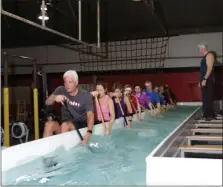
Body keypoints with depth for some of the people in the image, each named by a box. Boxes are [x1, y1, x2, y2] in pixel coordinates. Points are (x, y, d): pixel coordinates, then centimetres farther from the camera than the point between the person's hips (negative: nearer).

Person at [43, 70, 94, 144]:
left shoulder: (86, 95, -10)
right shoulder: (61, 90, 0)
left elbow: (90, 115, -20)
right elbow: (47, 102, -7)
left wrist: (89, 132, -37)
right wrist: (54, 98, -31)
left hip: (80, 126, -3)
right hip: (64, 126, 3)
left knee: (65, 125, -31)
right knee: (49, 124, -23)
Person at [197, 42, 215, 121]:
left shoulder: (209, 55, -8)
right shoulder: (204, 57, 21)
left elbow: (209, 68, -19)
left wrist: (205, 79, -24)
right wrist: (201, 80, 21)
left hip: (207, 80, -10)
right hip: (204, 80, 10)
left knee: (208, 98, -10)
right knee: (205, 98, 10)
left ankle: (209, 115, -7)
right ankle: (206, 114, 14)